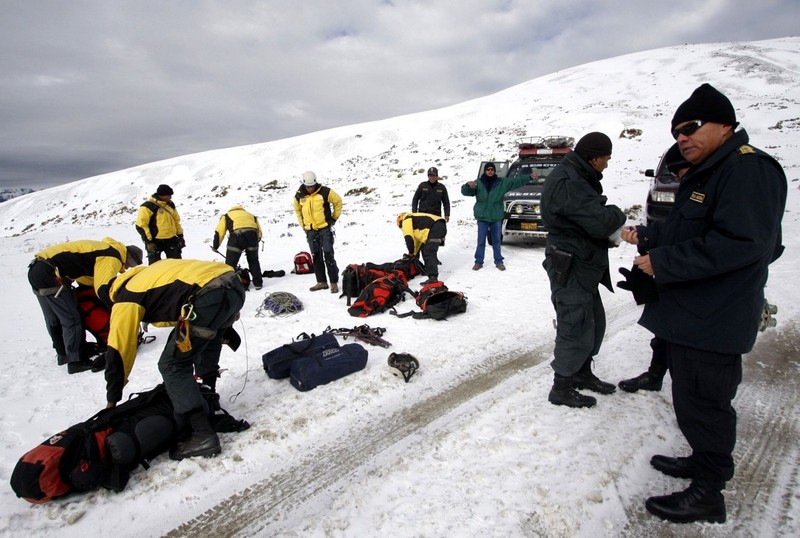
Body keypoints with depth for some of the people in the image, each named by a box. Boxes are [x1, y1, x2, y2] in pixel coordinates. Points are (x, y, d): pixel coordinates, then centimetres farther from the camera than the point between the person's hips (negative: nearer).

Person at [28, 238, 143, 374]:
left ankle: (63, 354, 36)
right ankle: (76, 361, 3)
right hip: (50, 273, -11)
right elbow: (103, 289, -18)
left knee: (54, 319, 22)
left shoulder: (105, 249, 18)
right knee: (73, 319, -3)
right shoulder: (112, 258, -11)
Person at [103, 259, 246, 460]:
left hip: (210, 295, -8)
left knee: (172, 365, 5)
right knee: (206, 342, 34)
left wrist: (112, 400, 28)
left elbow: (118, 352, 17)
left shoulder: (126, 299, 15)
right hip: (234, 283, 9)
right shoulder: (149, 274, 36)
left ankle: (203, 434, 3)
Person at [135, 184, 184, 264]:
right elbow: (141, 225, -14)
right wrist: (148, 241, -17)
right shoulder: (148, 207, -14)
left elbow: (176, 220, 19)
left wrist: (180, 235, 15)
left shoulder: (170, 204, 8)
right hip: (155, 241, -6)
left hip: (171, 239, 6)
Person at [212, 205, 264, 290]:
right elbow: (259, 232, 30)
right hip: (252, 234, 3)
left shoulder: (226, 216, 31)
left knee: (230, 263, 9)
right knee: (253, 260, 23)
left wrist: (215, 247, 30)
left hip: (237, 235, -3)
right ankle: (258, 283, 25)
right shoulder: (251, 216, 38)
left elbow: (219, 232, 20)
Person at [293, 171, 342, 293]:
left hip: (325, 228, -4)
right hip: (310, 231, 4)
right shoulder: (299, 195, 2)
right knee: (316, 257, 9)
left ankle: (334, 282, -1)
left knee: (328, 256, -7)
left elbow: (338, 201, 4)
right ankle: (321, 282, 18)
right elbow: (297, 209, 20)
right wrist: (302, 224, 14)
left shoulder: (325, 192, -10)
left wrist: (334, 218, 4)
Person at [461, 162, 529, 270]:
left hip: (496, 217, 1)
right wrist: (468, 185, -28)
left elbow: (516, 181, 5)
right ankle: (478, 262, 12)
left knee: (497, 240, 10)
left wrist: (529, 177, -5)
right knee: (481, 241, 3)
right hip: (482, 217, -1)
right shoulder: (478, 183, 0)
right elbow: (465, 192, -6)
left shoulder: (502, 182, 4)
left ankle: (499, 261, 19)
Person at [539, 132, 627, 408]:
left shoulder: (576, 177, 13)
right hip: (570, 269, -11)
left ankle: (582, 374, 36)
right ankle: (561, 389, 13)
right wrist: (617, 214, -7)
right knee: (576, 329, -2)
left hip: (583, 267, 11)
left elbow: (591, 216, 17)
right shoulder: (567, 183, -23)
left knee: (594, 322, 20)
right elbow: (600, 222, -28)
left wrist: (611, 217, -3)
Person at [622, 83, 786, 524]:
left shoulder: (748, 168, -16)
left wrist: (662, 264, -22)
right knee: (694, 399, 21)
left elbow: (741, 243, -26)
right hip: (689, 317, 10)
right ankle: (704, 462, 39)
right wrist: (646, 237, 10)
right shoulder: (705, 174, 18)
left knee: (702, 403, 1)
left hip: (712, 323, -10)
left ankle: (707, 495, 18)